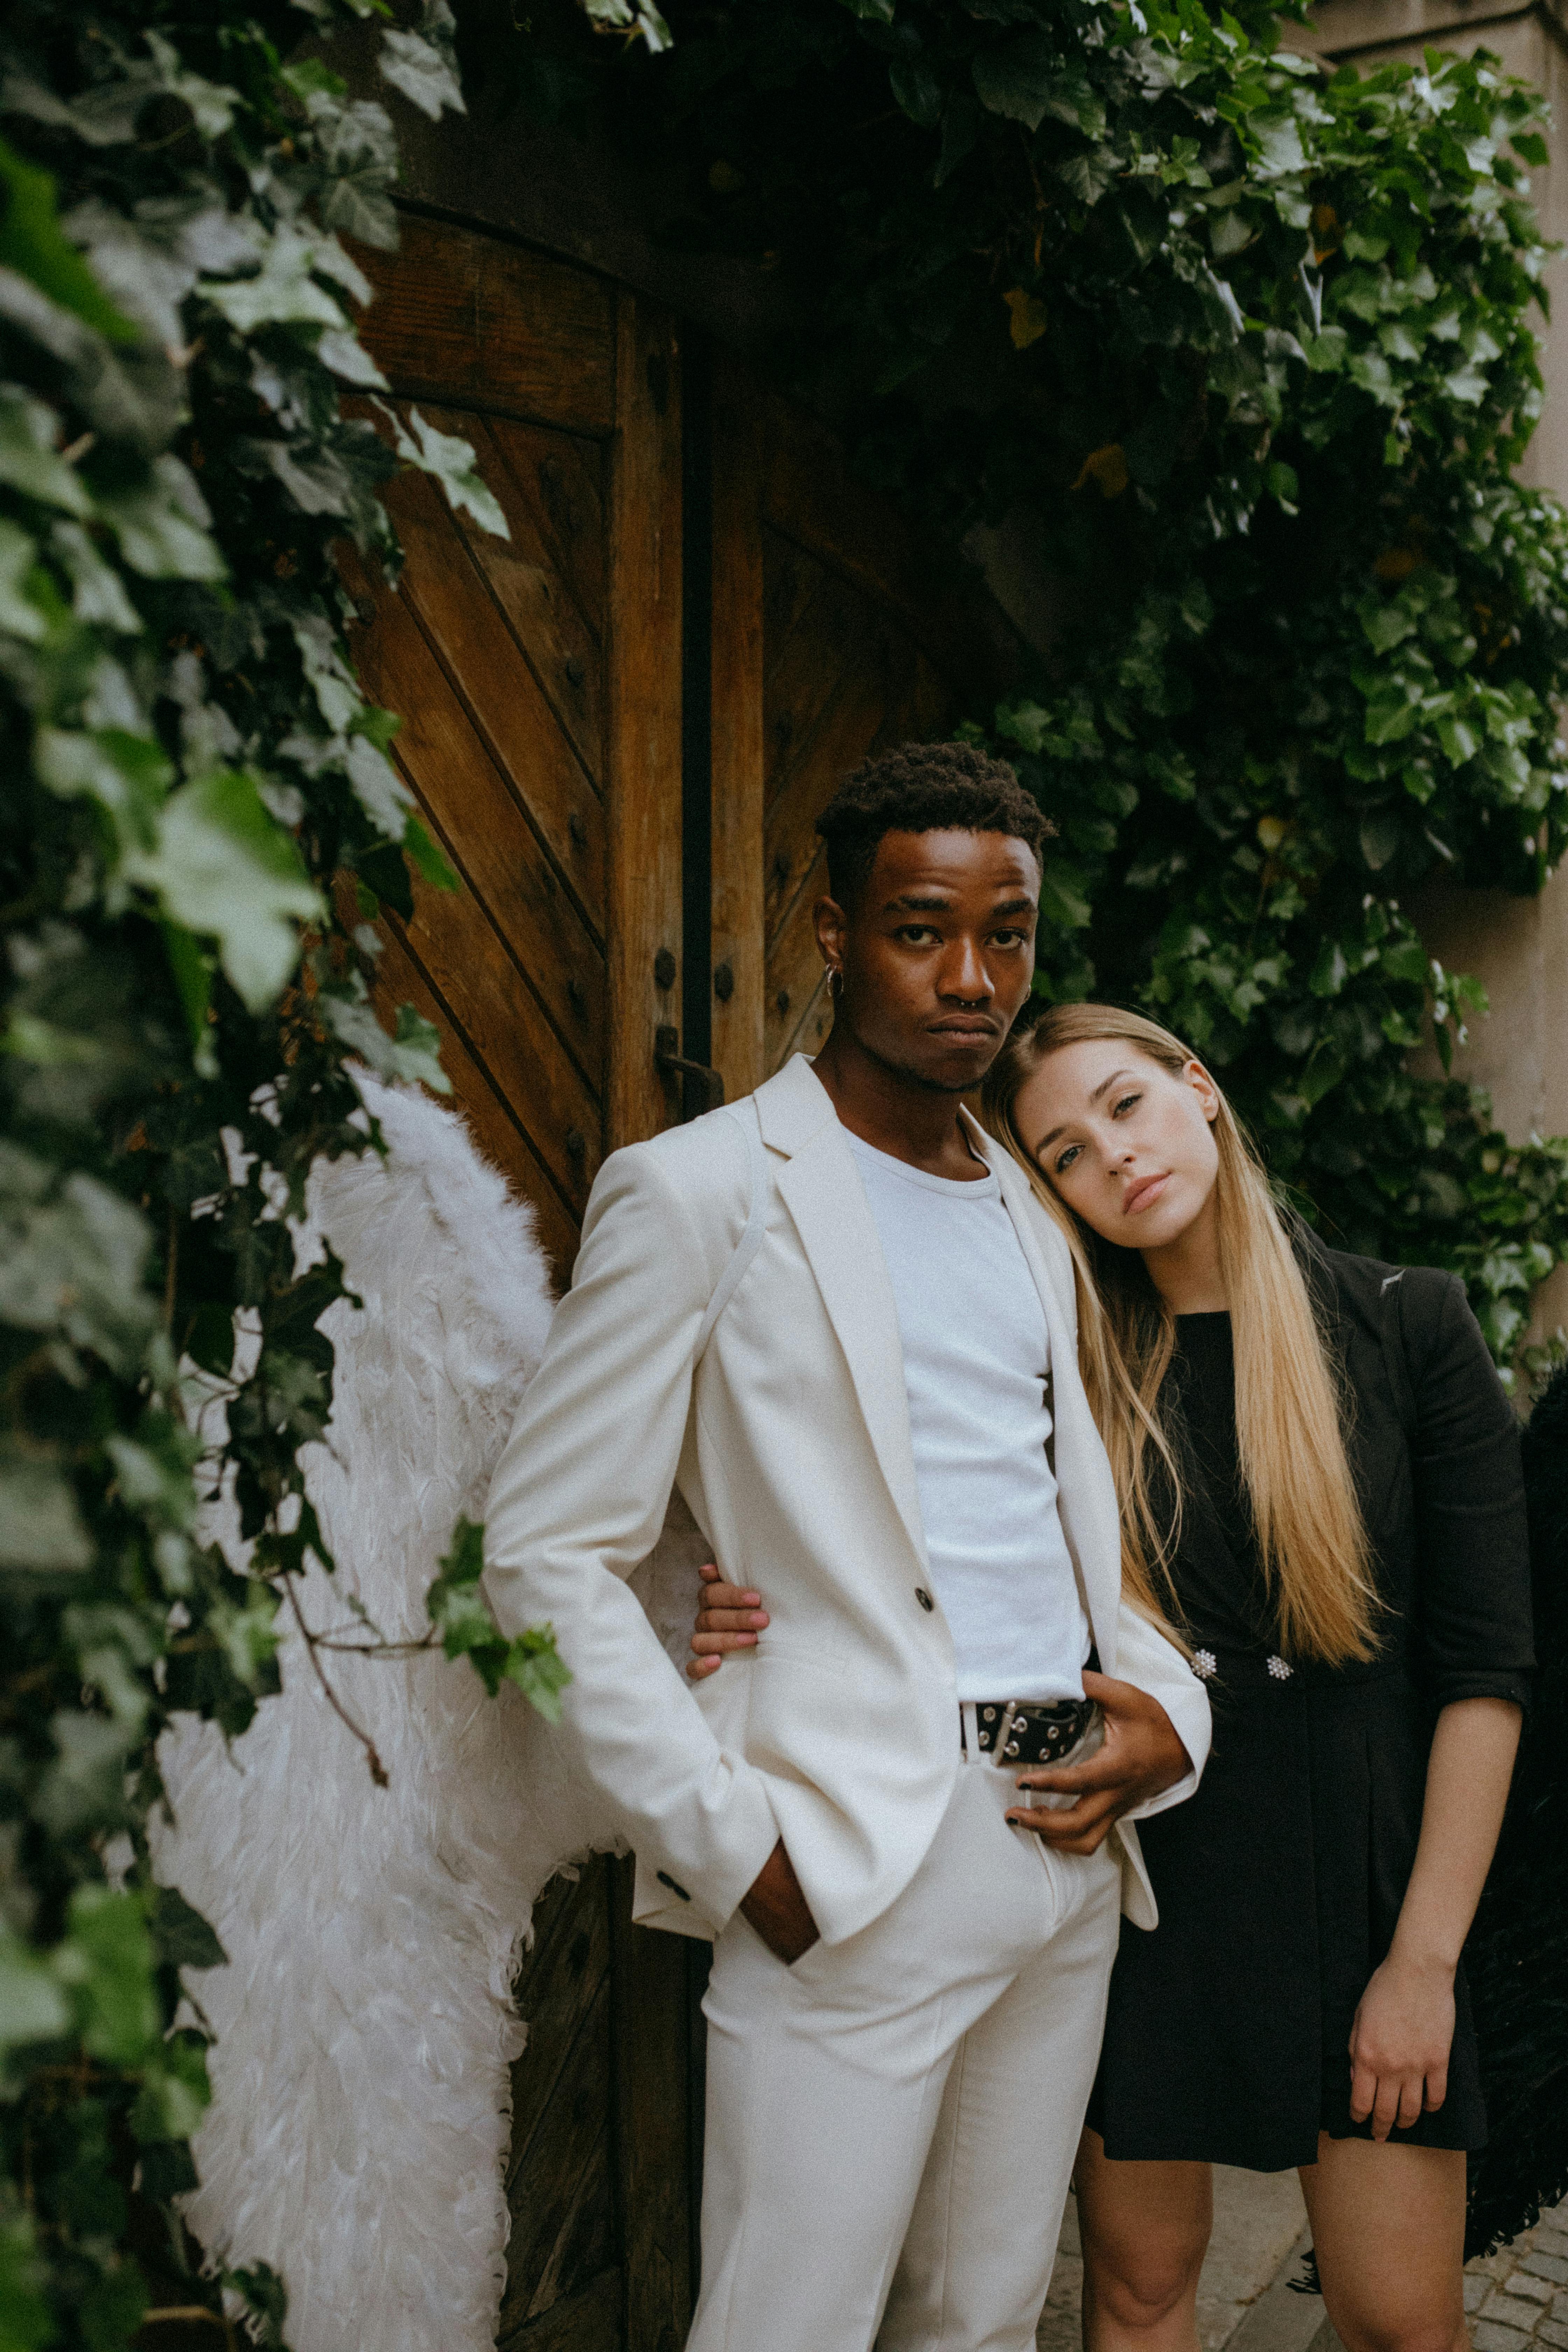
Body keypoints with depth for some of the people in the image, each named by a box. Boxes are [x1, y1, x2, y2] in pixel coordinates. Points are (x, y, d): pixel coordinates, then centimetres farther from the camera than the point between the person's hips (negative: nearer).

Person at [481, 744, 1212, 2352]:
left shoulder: (1033, 1224, 16)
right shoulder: (699, 1195, -6)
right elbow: (546, 1554, -9)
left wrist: (1171, 1708, 3)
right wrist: (732, 1842, -15)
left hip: (1074, 1847, 7)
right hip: (853, 1863, -6)